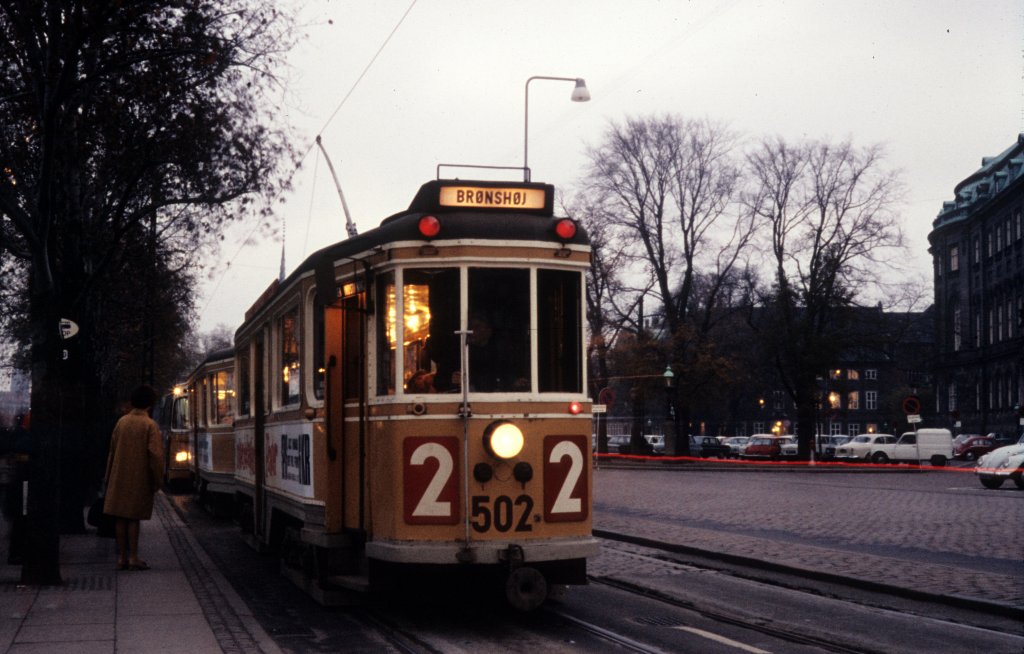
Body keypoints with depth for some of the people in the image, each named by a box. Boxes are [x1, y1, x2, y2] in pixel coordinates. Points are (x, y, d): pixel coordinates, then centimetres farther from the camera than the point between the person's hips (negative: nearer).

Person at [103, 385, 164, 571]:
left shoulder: (122, 421, 6)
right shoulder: (150, 425, -10)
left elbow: (112, 450, 11)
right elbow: (155, 455, -14)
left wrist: (109, 477, 18)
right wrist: (157, 480, -5)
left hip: (119, 478, 4)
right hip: (139, 479, -4)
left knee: (120, 517, 7)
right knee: (134, 517, -1)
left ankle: (121, 557, 10)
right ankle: (133, 557, 0)